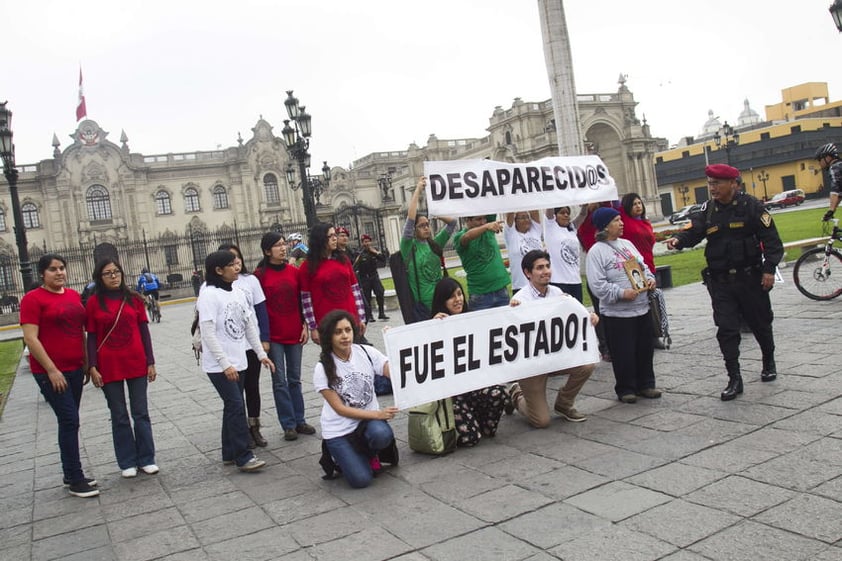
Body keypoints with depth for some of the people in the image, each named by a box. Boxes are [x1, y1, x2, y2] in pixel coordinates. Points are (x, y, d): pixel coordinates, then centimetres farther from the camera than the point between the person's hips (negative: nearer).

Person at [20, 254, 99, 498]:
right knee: (69, 420, -7)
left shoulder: (74, 295, 10)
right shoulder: (33, 299, -9)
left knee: (69, 422, 13)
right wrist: (52, 370, -18)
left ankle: (70, 474, 23)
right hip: (50, 372, -6)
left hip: (75, 369, 7)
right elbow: (30, 338, -15)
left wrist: (87, 362, 14)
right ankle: (75, 480, 2)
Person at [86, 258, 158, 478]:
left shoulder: (134, 299, 2)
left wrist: (150, 363, 1)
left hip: (136, 365, 1)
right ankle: (127, 463, 18)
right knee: (119, 416, 9)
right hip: (109, 368, -1)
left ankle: (146, 459, 16)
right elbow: (92, 337, 0)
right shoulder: (94, 302, -1)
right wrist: (92, 368, -6)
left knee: (141, 413, 6)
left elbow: (144, 332, 4)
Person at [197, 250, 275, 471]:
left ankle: (229, 453, 23)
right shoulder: (209, 295, -14)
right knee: (237, 406, -9)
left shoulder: (238, 292, 8)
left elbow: (249, 326, 13)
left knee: (232, 407, 12)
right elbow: (208, 333, -18)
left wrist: (261, 353, 10)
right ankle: (243, 456, -2)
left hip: (238, 361, 7)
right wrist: (225, 364, -20)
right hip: (219, 365, -7)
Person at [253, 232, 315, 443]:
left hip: (295, 333, 4)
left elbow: (302, 300, 10)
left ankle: (299, 421, 20)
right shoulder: (260, 274, -6)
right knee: (280, 381, 2)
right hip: (273, 336, -3)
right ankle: (289, 425, 9)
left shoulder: (294, 271, 5)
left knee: (295, 378, 11)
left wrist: (305, 325, 4)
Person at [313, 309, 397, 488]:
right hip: (339, 430, -2)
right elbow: (340, 409, -13)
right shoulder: (323, 369, -11)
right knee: (360, 480, -17)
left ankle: (369, 454, 3)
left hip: (369, 420, 2)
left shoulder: (367, 353, -6)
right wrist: (378, 414, -22)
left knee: (381, 435, -34)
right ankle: (343, 456, 17)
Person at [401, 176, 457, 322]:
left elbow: (452, 222, 12)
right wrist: (418, 190, -10)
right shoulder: (409, 247, -5)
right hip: (422, 305, -5)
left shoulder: (435, 244, 9)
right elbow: (410, 218, -15)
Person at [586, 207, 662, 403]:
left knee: (645, 349, 14)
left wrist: (650, 278, 2)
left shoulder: (627, 244, 13)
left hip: (642, 308, 7)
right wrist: (621, 293, -22)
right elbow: (597, 284, -17)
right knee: (623, 353, 1)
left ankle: (646, 384, 29)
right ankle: (625, 389, 16)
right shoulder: (596, 251, -11)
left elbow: (643, 266, 22)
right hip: (617, 313, -7)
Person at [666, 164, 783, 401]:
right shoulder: (707, 210, 4)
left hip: (750, 278, -2)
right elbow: (693, 232, -7)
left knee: (761, 324, 15)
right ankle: (734, 379, 3)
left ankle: (769, 363, 40)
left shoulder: (750, 206, -7)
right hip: (720, 282, 3)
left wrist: (769, 269, -13)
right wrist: (678, 239, -29)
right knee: (726, 330, -2)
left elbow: (771, 238, -7)